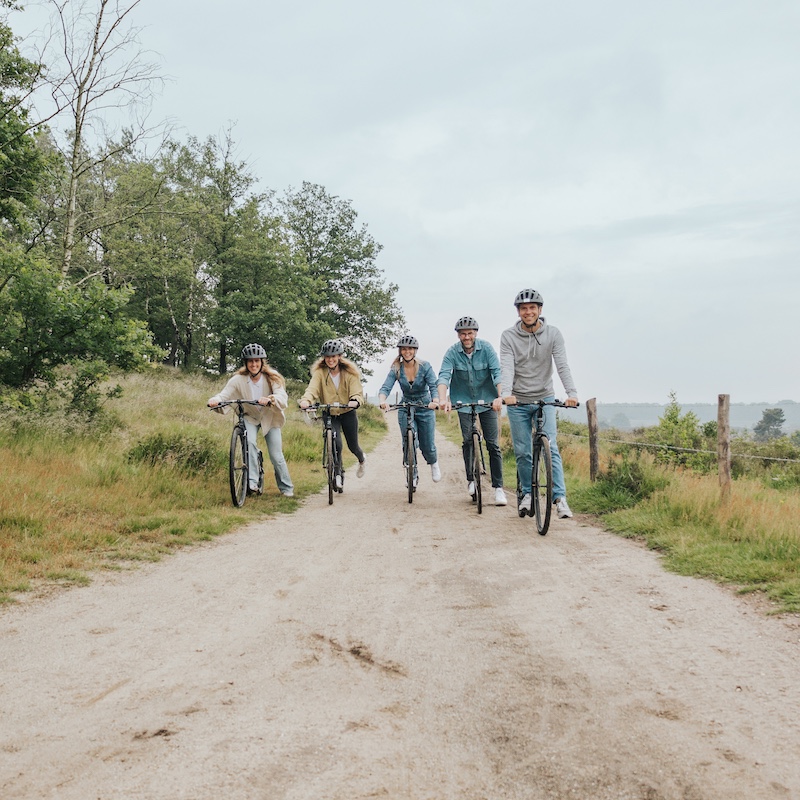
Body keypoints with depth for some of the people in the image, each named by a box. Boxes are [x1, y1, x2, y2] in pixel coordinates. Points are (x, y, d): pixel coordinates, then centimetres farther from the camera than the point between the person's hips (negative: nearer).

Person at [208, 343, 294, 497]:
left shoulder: (272, 378, -18)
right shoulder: (239, 380, -16)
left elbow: (282, 397, -32)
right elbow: (225, 393, -28)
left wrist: (270, 399, -55)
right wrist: (215, 400, -52)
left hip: (270, 418, 0)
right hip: (250, 417, 1)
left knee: (276, 455, -3)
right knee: (249, 442, -29)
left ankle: (287, 488, 15)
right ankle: (252, 482, -22)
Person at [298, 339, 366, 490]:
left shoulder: (349, 373, -9)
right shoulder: (320, 372, -10)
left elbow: (357, 391, -19)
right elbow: (312, 388, -26)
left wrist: (355, 401, -43)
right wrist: (305, 400, -47)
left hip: (347, 413, 0)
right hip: (330, 415, 0)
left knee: (352, 446, 9)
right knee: (336, 444, -20)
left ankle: (362, 459, 45)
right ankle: (338, 474, 0)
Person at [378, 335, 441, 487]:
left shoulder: (425, 366, -14)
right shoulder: (396, 369, -11)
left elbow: (434, 386, -24)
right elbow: (385, 388, -22)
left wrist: (435, 401, -45)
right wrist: (383, 401, -44)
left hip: (425, 408, -1)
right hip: (405, 409, 1)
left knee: (427, 446, 1)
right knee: (408, 445, -8)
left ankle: (434, 463, 36)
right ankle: (412, 476, 13)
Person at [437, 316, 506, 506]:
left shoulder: (486, 348, -11)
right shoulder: (452, 353, -10)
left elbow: (497, 372, -19)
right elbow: (444, 376, -21)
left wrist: (500, 396, -34)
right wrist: (443, 399, -39)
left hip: (487, 400, 0)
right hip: (464, 401, 1)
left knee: (493, 444, -4)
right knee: (467, 440, -7)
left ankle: (498, 487, 1)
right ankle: (470, 479, 15)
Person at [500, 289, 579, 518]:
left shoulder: (553, 334, -4)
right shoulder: (508, 336, -5)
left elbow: (562, 365, -14)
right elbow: (507, 367, -17)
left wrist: (572, 392, -30)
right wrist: (506, 393, -35)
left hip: (545, 399, -1)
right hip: (518, 402, 1)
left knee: (550, 447, -11)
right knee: (522, 452, 4)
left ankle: (560, 498, -13)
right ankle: (527, 493, 22)